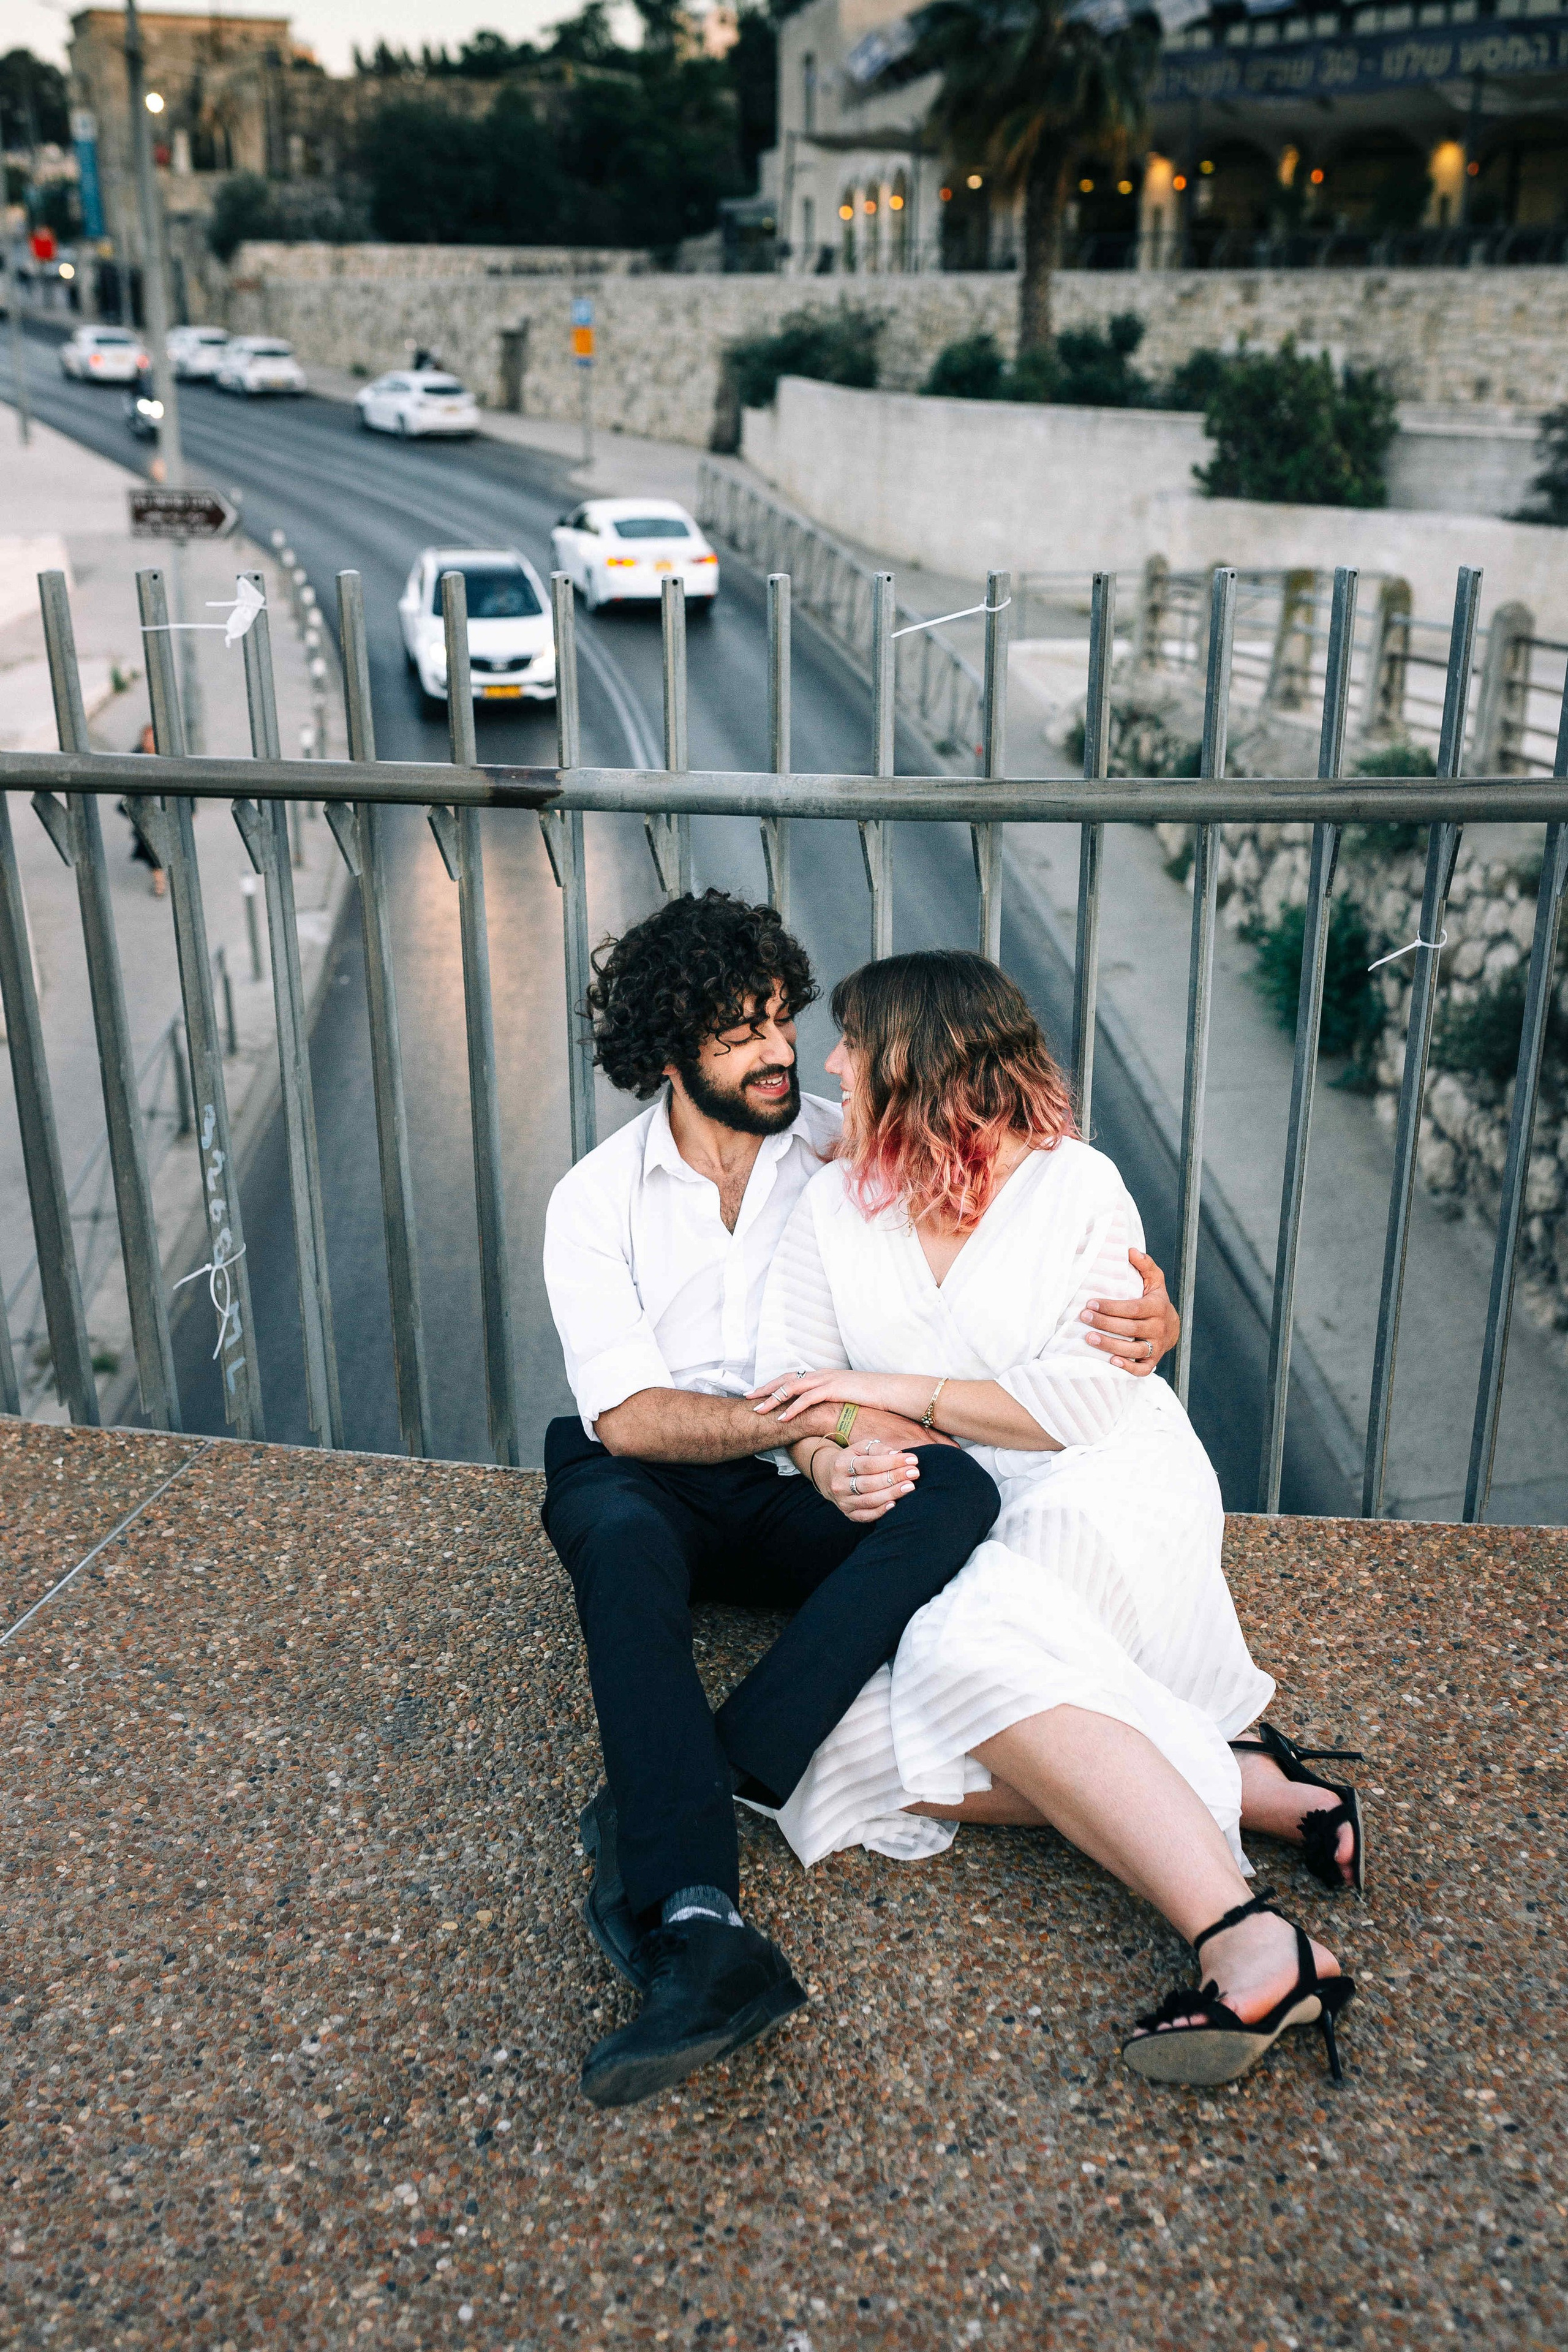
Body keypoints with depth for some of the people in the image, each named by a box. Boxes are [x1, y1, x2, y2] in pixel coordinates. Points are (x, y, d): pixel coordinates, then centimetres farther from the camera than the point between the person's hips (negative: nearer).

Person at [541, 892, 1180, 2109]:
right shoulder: (597, 1198, -2)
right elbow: (628, 1414, -12)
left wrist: (1151, 1313, -22)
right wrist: (813, 1418, -24)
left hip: (798, 1499, 2)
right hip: (651, 1480, -1)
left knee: (957, 1493, -30)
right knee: (623, 1538, -37)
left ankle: (652, 1817, -37)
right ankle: (701, 1932, -51)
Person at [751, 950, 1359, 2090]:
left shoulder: (1076, 1184, -4)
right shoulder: (833, 1205, 10)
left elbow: (1091, 1403, -12)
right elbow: (793, 1384, 4)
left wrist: (903, 1391, -13)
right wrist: (829, 1458, -19)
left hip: (1106, 1500, -5)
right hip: (946, 1530, 5)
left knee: (966, 1645, -36)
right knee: (875, 1741, -24)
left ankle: (1250, 1945, -39)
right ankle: (1246, 1790, -20)